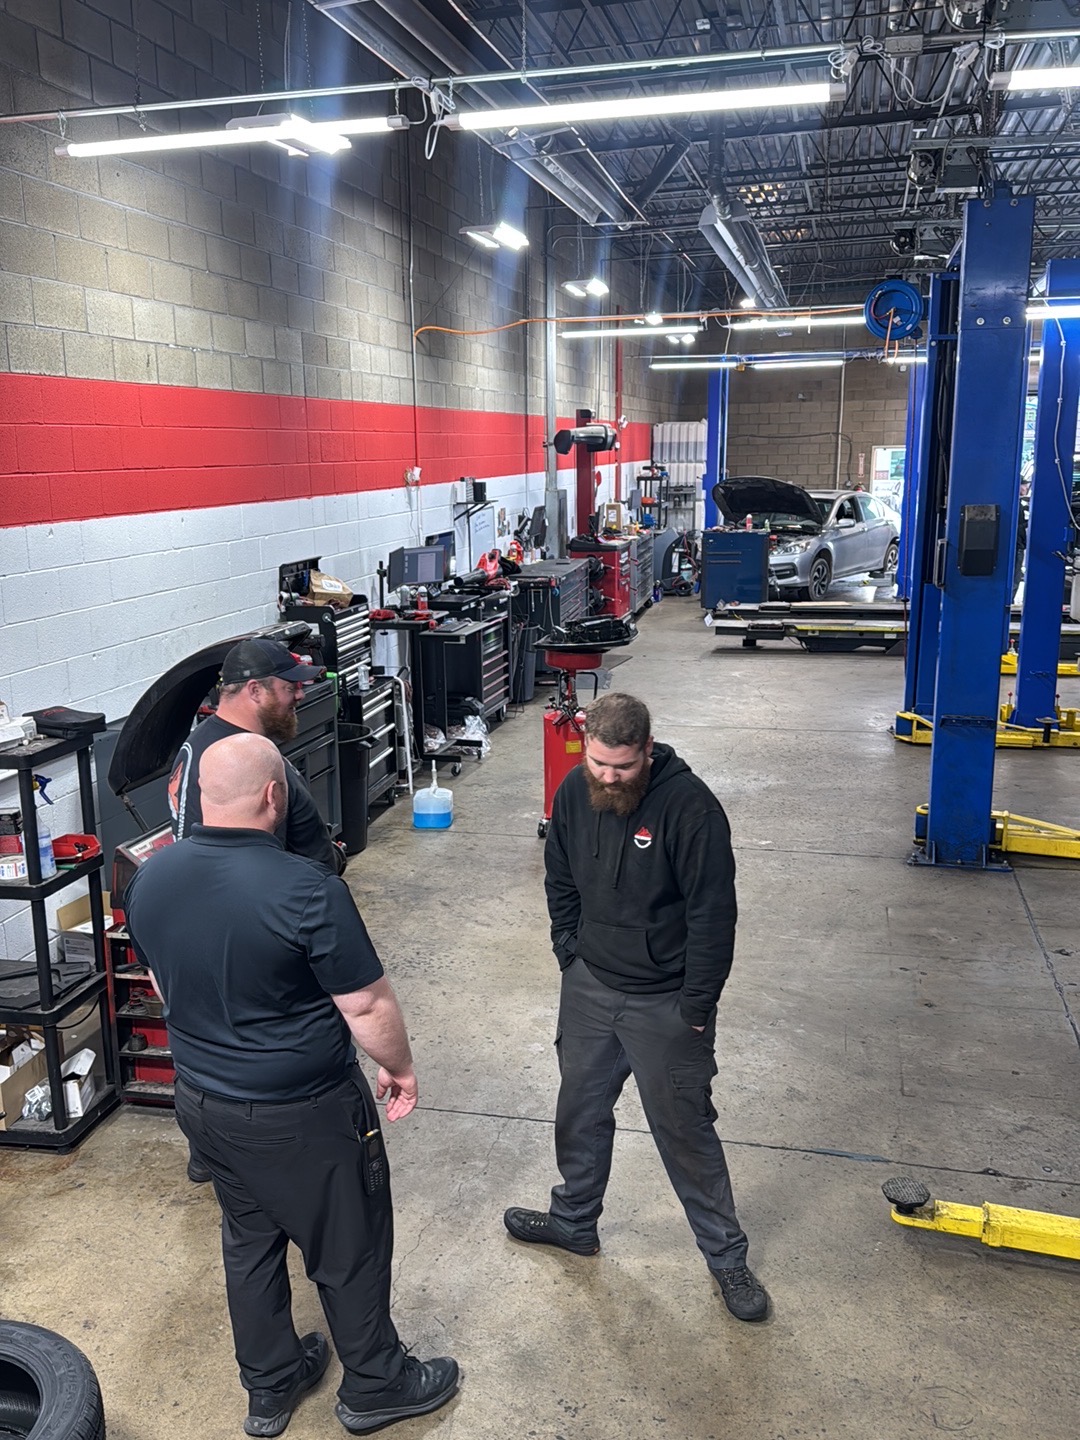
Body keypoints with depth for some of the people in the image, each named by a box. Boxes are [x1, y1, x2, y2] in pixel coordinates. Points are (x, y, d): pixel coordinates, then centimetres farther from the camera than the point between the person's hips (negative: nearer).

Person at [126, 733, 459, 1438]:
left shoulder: (150, 879, -7)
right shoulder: (307, 889, -28)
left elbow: (165, 985, 8)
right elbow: (368, 1007, -21)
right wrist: (401, 1068, -2)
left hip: (202, 1102, 7)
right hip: (303, 1115, -6)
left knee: (249, 1239, 25)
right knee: (350, 1250, 15)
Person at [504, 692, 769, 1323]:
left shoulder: (690, 805, -24)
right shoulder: (575, 791, -6)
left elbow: (713, 915, -19)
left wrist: (695, 1009, -15)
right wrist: (570, 953, 5)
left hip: (664, 1003, -5)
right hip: (589, 987, 6)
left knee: (686, 1129, 7)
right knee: (580, 1110, 21)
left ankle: (727, 1255, 27)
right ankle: (575, 1220, 44)